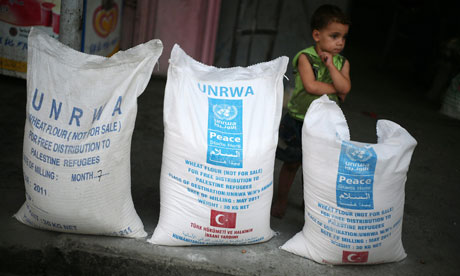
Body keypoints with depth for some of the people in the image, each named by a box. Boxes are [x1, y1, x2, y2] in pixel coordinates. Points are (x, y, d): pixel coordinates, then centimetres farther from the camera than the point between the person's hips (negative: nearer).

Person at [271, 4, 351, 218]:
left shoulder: (342, 63, 1)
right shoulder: (305, 57, -12)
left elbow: (345, 87, -14)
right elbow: (310, 86, -24)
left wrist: (330, 65, -18)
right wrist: (335, 89, -13)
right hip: (298, 121, -3)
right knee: (292, 164, 11)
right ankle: (281, 201, 29)